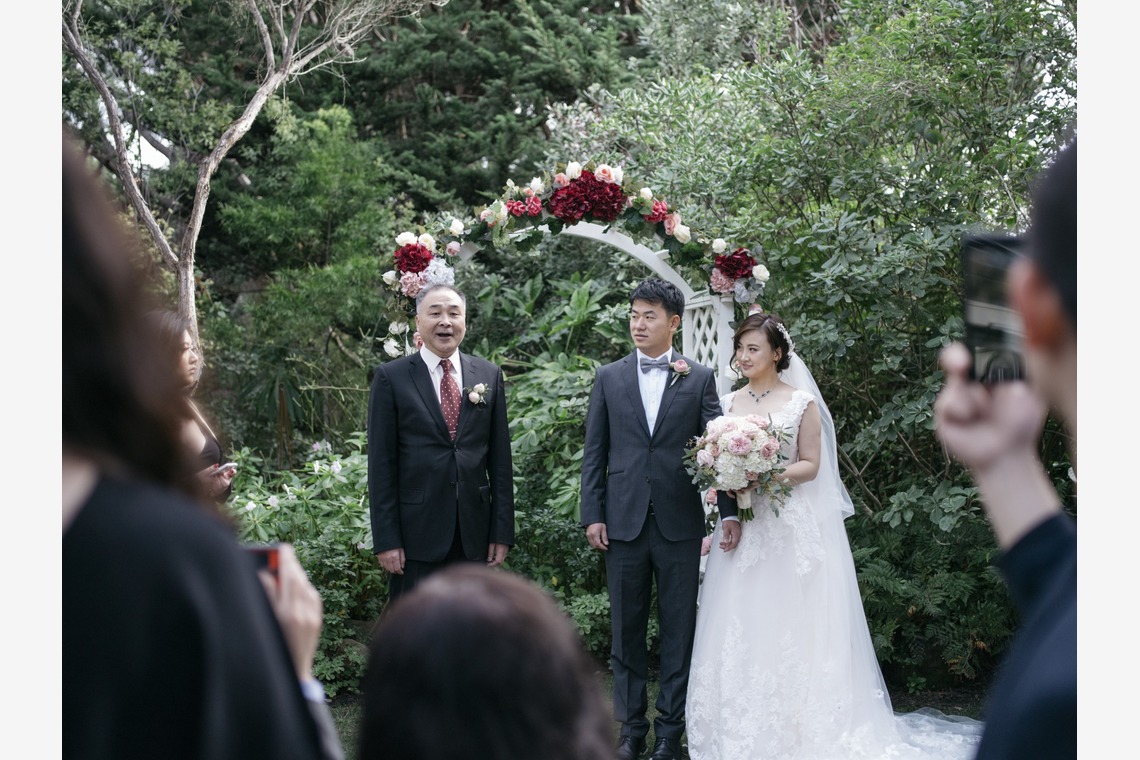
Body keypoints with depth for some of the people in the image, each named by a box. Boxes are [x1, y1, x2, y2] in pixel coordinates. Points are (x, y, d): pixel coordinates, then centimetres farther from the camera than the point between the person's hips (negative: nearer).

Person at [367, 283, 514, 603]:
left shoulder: (488, 375, 8)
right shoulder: (391, 378, 0)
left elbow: (500, 457, 8)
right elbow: (381, 463, -3)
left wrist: (502, 530, 4)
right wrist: (386, 539, -8)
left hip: (474, 534, 3)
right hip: (417, 533, -3)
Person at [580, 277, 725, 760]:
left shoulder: (699, 379, 4)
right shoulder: (609, 378, 7)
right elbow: (594, 452, 6)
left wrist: (729, 512, -9)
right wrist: (592, 515, -1)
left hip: (679, 522, -1)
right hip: (624, 521, 1)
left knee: (679, 630, 5)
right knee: (627, 630, 9)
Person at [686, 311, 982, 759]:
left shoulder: (802, 403, -2)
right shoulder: (728, 403, 10)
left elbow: (810, 465, -4)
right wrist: (726, 510, -5)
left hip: (790, 529, -4)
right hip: (740, 528, 4)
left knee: (789, 629, -4)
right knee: (739, 629, 3)